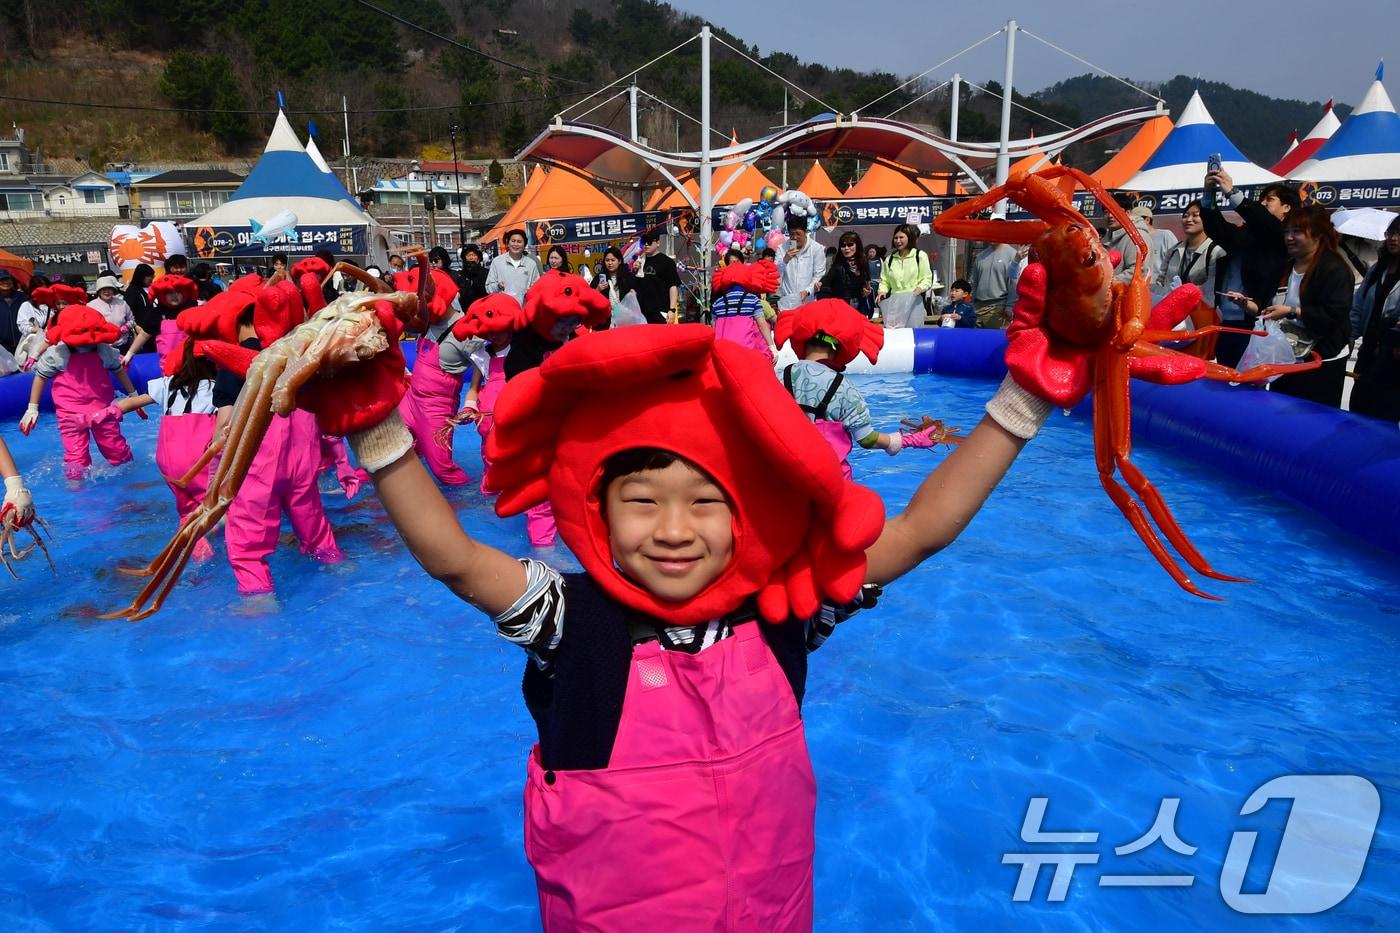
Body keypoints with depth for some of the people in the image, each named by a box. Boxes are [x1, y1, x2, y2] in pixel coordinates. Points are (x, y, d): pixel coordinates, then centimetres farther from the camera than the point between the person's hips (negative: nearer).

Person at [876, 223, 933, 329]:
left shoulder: (920, 255, 3)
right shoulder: (889, 259, 14)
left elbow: (927, 279, 0)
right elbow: (884, 281, 15)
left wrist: (919, 289, -19)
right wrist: (882, 291, -5)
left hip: (913, 302, -3)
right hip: (894, 303, 3)